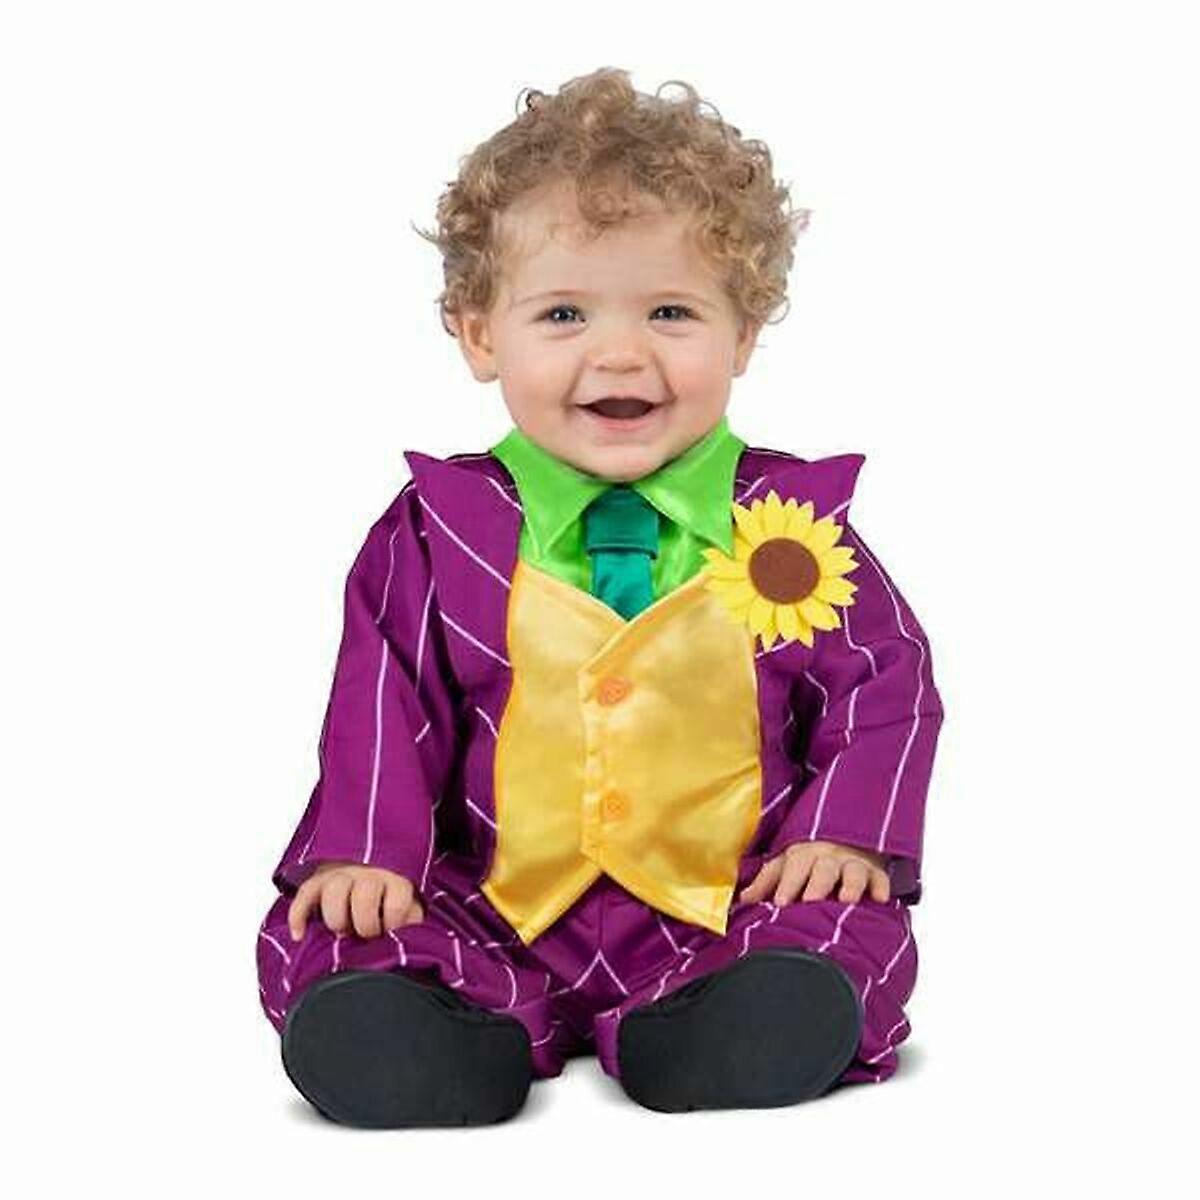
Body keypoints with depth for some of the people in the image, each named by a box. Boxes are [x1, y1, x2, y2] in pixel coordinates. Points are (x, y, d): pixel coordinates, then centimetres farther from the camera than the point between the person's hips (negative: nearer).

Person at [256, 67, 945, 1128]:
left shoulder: (792, 522, 2)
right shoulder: (442, 528, 3)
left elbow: (885, 680, 5)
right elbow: (384, 702, 4)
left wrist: (844, 832, -8)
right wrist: (362, 849, -9)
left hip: (724, 905, 0)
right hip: (495, 909, 1)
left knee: (852, 941, -27)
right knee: (323, 949, -20)